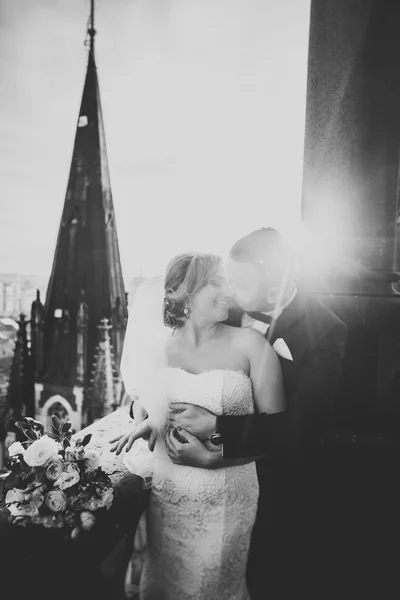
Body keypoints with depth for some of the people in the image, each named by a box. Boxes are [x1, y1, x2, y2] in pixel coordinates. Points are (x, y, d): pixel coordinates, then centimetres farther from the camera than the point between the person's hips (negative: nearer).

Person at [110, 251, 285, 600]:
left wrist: (216, 457, -18)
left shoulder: (250, 344, -10)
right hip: (166, 497, 2)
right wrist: (144, 425, -3)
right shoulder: (156, 348, -1)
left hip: (226, 502, -2)